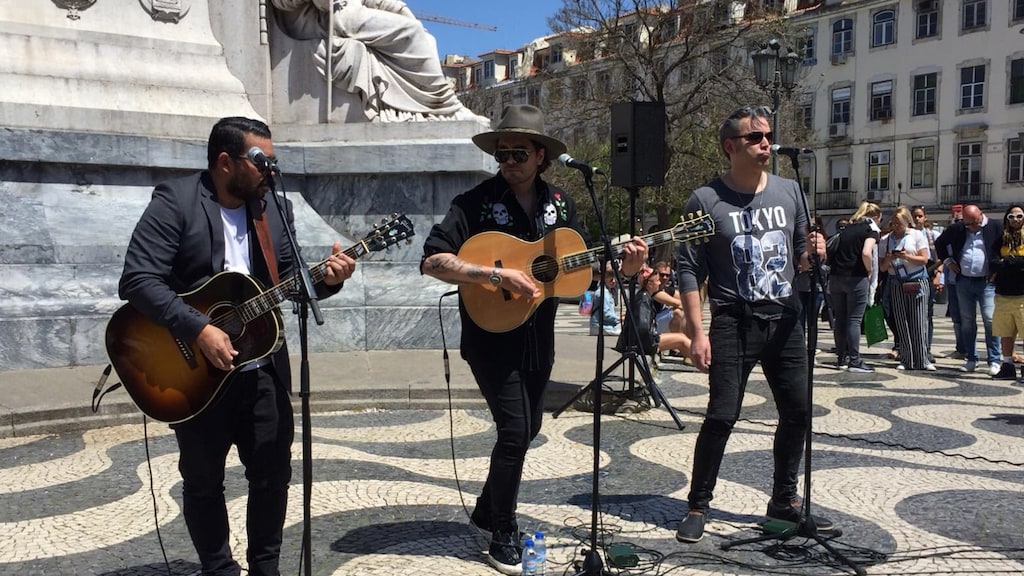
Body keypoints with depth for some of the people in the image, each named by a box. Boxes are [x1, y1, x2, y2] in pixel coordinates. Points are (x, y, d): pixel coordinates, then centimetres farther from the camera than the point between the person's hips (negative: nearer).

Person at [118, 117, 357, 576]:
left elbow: (289, 279, 8)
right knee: (203, 481, 11)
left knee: (273, 473, 11)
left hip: (262, 368, 5)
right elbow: (137, 280, -20)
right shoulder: (174, 201, -12)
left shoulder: (275, 208, 6)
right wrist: (198, 329, -26)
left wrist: (326, 279, -13)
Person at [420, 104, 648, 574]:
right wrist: (497, 275, -30)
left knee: (527, 429, 16)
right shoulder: (475, 203, -12)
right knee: (515, 430, -10)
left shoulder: (559, 204, 4)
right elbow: (432, 261, -23)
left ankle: (486, 511, 37)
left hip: (538, 338, 6)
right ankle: (503, 535, 10)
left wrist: (622, 268, -8)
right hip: (492, 337, -6)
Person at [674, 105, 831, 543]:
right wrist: (697, 333, -14)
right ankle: (698, 505, 9)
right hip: (734, 322, -5)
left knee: (798, 412, 10)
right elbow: (689, 271, -8)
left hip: (785, 319, 5)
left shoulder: (789, 191, 8)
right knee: (721, 416, -7)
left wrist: (810, 253, -8)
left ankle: (784, 500, 29)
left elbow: (798, 259, 16)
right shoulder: (706, 200, -6)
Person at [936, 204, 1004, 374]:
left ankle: (995, 360, 0)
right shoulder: (957, 229, 6)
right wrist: (947, 261, 13)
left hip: (986, 282, -4)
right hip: (964, 282, 4)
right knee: (967, 321, 8)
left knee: (990, 320, -7)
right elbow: (939, 242, 22)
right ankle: (972, 359, 17)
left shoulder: (996, 227, -5)